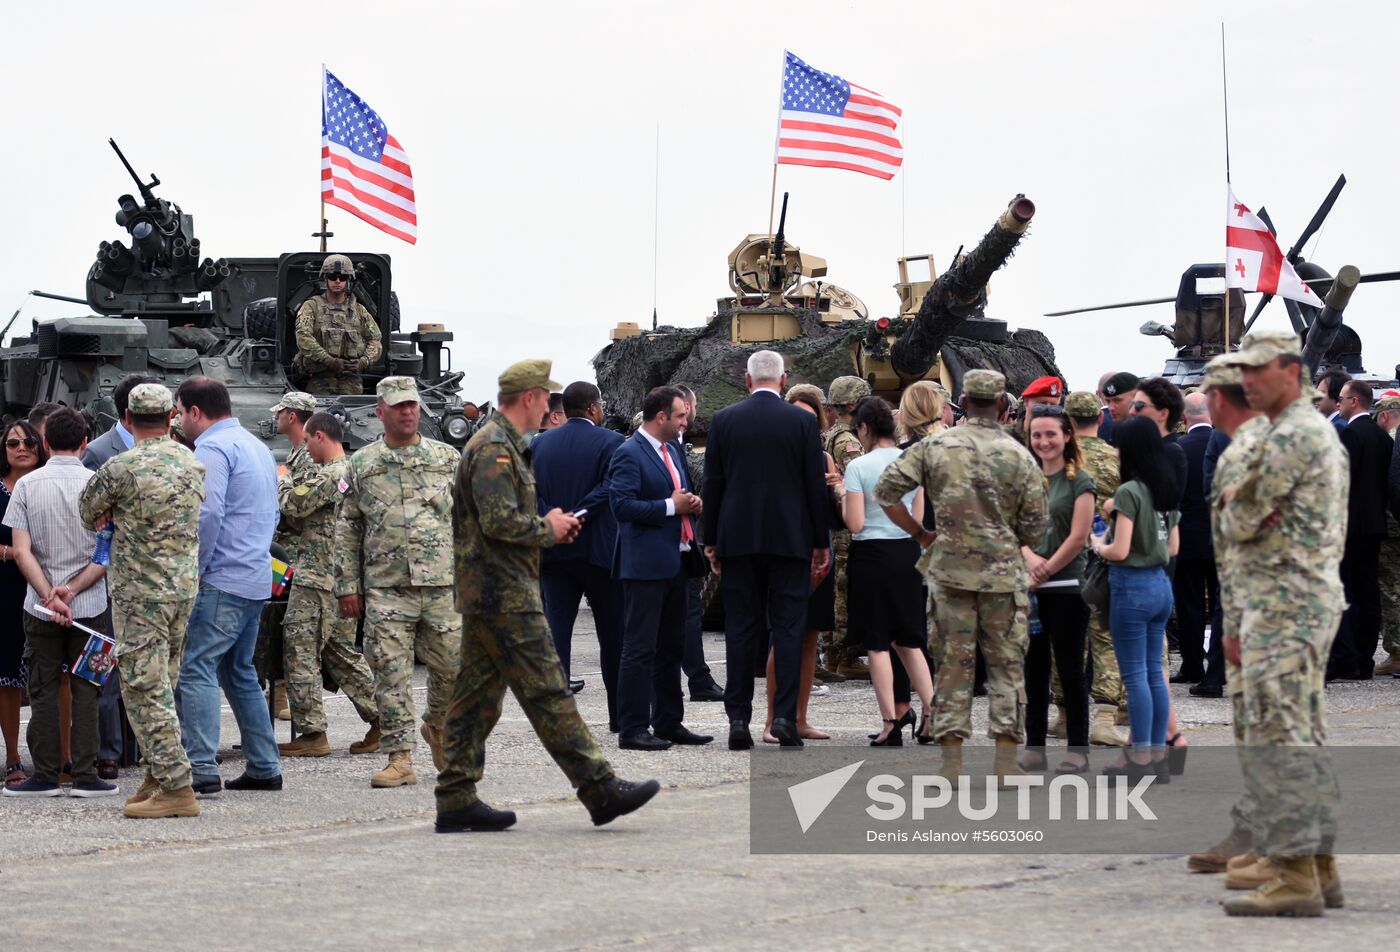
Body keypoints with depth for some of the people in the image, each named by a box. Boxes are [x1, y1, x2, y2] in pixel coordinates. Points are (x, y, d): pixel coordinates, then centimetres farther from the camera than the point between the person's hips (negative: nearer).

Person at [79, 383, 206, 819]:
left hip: (140, 591, -7)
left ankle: (176, 787, -9)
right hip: (185, 586, 7)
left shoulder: (121, 468, -13)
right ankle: (157, 776, 19)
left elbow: (87, 510, 3)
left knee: (145, 689, -5)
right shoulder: (193, 462, 6)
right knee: (162, 686, 15)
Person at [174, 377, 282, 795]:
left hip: (222, 582, -10)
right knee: (240, 673, 16)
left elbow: (208, 514, -21)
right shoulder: (256, 445, 21)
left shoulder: (213, 447, -10)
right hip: (257, 580, 10)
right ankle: (263, 767, 16)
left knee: (195, 669, -11)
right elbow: (272, 514, 26)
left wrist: (195, 568, -13)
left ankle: (202, 768, -19)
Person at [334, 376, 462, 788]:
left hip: (444, 584, 1)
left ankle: (438, 726, 31)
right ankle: (400, 757, 1)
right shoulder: (362, 465, 7)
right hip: (386, 588, -1)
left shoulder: (448, 458, 8)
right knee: (391, 673, -3)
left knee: (453, 665, 3)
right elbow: (346, 530, 8)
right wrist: (347, 586, 3)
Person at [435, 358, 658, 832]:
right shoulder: (496, 447, -14)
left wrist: (548, 523, 13)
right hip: (504, 593, -11)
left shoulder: (495, 443, 20)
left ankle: (456, 799, 9)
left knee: (477, 696, 9)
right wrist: (548, 529, -7)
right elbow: (499, 521, -23)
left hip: (484, 592, 11)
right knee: (547, 691, -9)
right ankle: (600, 789, -9)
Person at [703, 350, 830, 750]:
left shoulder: (723, 421, 1)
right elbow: (815, 485, -1)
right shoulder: (803, 421, -2)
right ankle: (784, 716, -4)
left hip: (738, 538, 1)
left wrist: (711, 541, 11)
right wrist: (821, 543, 6)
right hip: (790, 538, -1)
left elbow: (713, 484, 3)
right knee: (788, 628, 2)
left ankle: (738, 719, 3)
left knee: (741, 631, 4)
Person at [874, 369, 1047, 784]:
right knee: (1006, 667, 6)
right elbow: (1033, 530, 1)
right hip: (1003, 574, -1)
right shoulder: (1021, 457, -2)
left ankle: (952, 766, 6)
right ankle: (1006, 766, 5)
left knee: (952, 664, 6)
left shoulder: (935, 447, 0)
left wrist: (920, 534, 8)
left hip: (949, 572, 1)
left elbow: (886, 492, -3)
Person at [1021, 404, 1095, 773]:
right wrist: (1029, 559, -11)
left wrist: (1047, 569, -9)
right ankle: (1034, 747, 14)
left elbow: (1078, 537, -9)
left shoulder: (1080, 481, -3)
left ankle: (1078, 748, 6)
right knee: (1034, 667, 8)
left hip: (1067, 586, -5)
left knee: (1070, 668, -1)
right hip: (1029, 588, 5)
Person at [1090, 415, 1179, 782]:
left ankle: (1140, 759, 1)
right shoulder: (1166, 491, 9)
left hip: (1132, 586, -8)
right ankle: (1158, 756, 14)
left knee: (1135, 675, -2)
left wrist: (1099, 545, 2)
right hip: (1161, 585, 8)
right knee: (1154, 672, 11)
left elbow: (1120, 551, -18)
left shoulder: (1129, 491, -15)